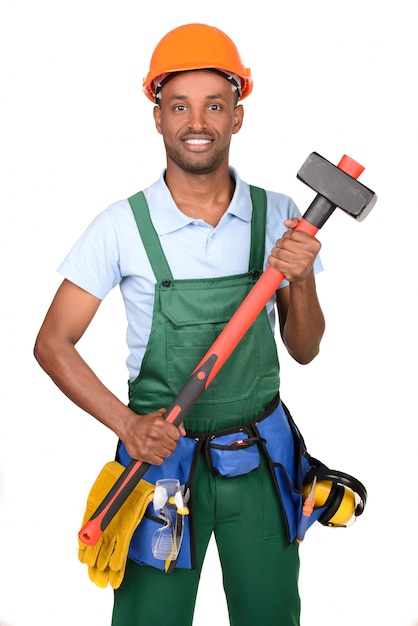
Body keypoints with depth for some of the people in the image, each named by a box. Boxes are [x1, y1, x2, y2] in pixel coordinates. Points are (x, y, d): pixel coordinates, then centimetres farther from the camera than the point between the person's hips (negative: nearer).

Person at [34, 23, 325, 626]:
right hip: (161, 452, -2)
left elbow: (304, 350, 3)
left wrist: (300, 281, -17)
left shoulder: (279, 216, -4)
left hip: (261, 458, 3)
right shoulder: (124, 225, -11)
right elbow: (53, 343, -6)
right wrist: (126, 424, -17)